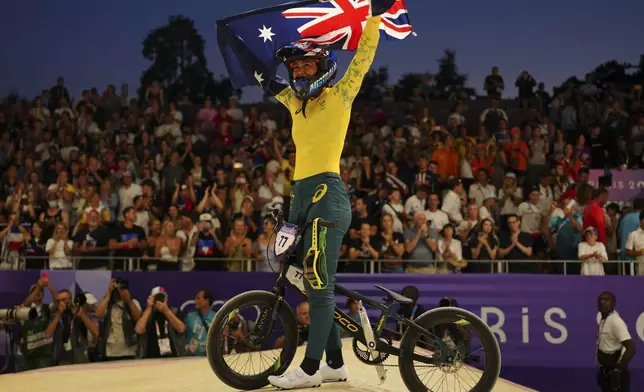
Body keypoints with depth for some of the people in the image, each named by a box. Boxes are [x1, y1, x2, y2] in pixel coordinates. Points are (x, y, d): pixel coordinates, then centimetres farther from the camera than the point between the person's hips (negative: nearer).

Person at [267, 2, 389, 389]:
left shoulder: (338, 97, 0)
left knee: (319, 285, -9)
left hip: (327, 194, -8)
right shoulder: (297, 104, 18)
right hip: (301, 195, 8)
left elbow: (364, 57, -5)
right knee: (316, 285, 9)